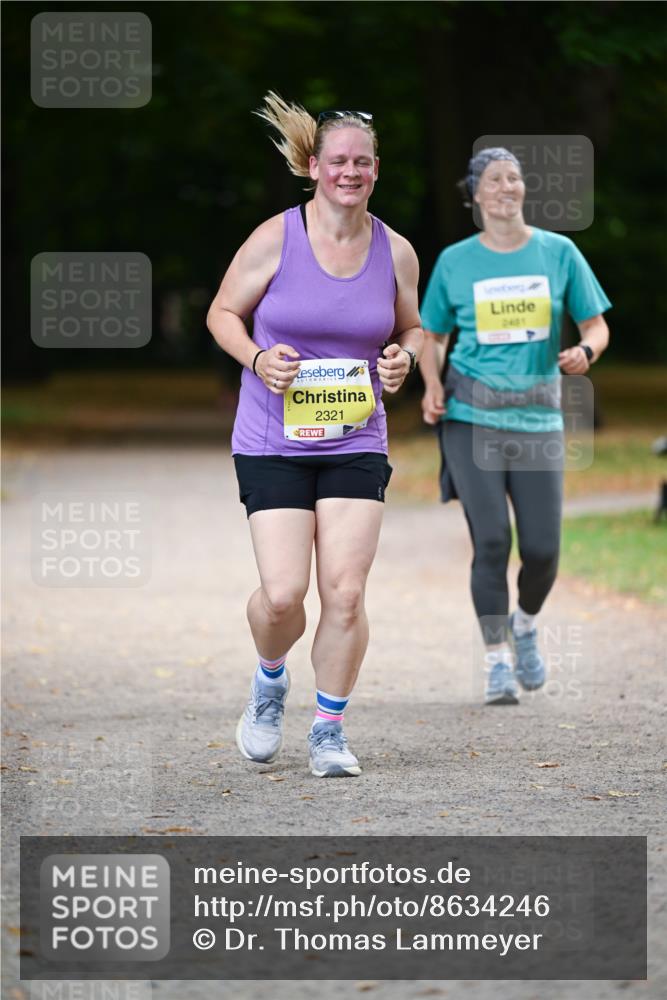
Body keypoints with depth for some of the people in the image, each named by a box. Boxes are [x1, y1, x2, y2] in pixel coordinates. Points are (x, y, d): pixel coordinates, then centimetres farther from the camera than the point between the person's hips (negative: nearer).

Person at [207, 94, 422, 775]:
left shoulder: (395, 252, 3)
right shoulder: (275, 239, -6)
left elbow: (411, 327, 19)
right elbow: (222, 313, 5)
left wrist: (404, 356, -3)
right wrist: (258, 358, -14)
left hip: (356, 443, 2)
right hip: (273, 441, -2)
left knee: (345, 593, -6)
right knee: (282, 595, -10)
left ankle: (329, 730, 11)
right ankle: (270, 681, 24)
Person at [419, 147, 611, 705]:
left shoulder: (558, 253, 5)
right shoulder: (455, 262, 4)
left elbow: (596, 324, 8)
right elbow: (433, 338, 14)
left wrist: (585, 351, -14)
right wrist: (433, 386, -5)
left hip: (537, 418, 1)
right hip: (472, 417, -1)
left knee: (542, 549, -2)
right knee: (491, 541, -9)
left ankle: (525, 624, 29)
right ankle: (497, 659, 2)